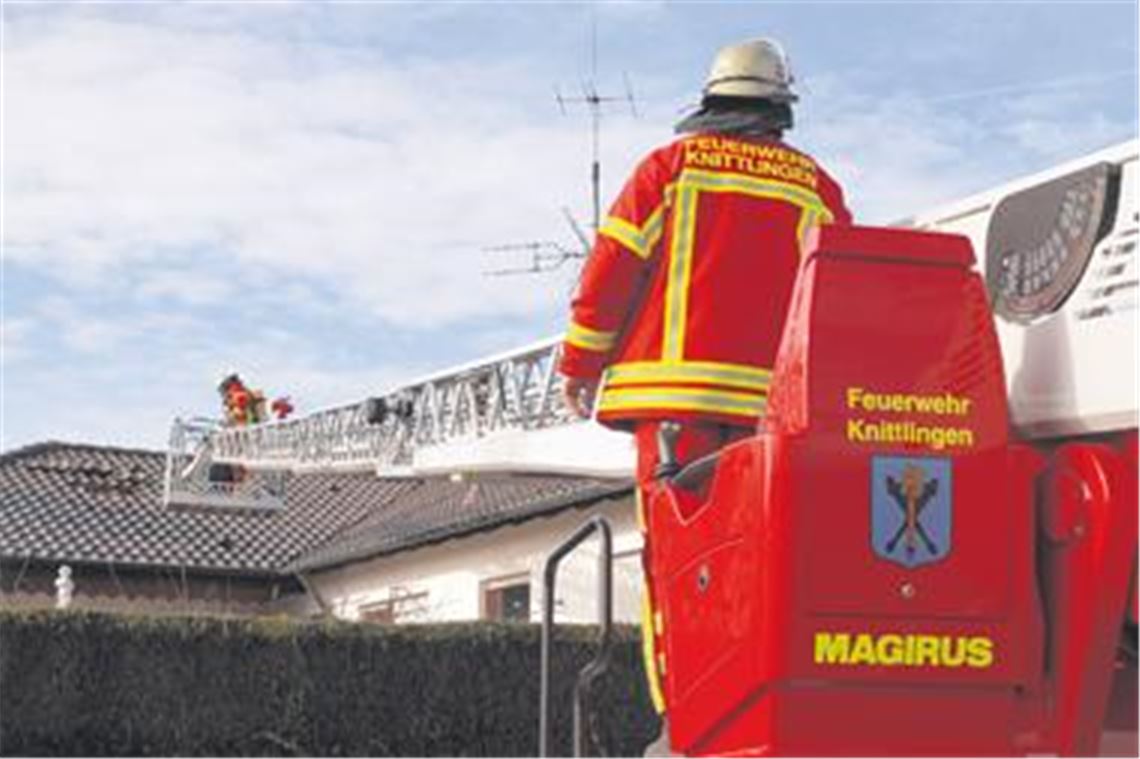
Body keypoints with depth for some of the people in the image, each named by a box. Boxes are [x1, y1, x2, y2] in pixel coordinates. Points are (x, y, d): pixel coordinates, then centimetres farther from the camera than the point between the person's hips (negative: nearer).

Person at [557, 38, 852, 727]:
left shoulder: (672, 165, 8)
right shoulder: (814, 185, 14)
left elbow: (614, 265, 5)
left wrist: (581, 362, 11)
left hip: (675, 388, -2)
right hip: (776, 397, 2)